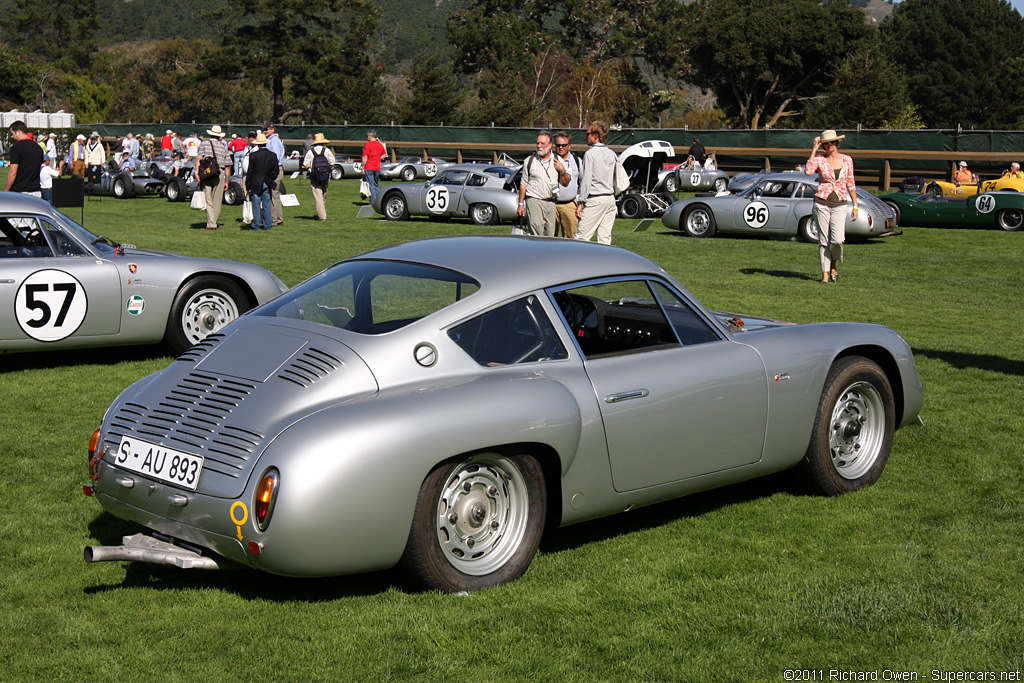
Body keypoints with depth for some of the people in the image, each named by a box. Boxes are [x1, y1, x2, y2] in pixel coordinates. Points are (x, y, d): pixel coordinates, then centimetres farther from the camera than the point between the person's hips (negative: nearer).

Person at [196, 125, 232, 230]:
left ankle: (211, 224, -10)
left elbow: (199, 158, -9)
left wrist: (197, 171, -13)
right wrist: (226, 181, 18)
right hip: (220, 173, 2)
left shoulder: (204, 143, 7)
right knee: (217, 200, 11)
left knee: (208, 200, -2)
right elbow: (228, 166, 12)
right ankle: (214, 221, 18)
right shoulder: (223, 147, 13)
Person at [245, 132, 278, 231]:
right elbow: (275, 171, 5)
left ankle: (256, 226, 2)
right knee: (267, 205, 8)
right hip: (267, 184, 3)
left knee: (256, 205, 1)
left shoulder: (253, 155, -9)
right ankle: (267, 225, 10)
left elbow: (250, 172, -7)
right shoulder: (273, 155, 1)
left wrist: (248, 186, -2)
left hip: (256, 184, -3)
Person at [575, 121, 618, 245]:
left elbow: (586, 180, -12)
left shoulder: (590, 154, -8)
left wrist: (581, 203, -10)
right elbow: (616, 180, 16)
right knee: (605, 237, 7)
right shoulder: (612, 154, 13)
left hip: (595, 200, -7)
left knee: (582, 236, -7)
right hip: (610, 199, 7)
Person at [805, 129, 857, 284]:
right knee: (823, 241, 1)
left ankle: (833, 265, 13)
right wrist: (814, 149, -14)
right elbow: (808, 171, -20)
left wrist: (855, 206, 9)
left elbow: (851, 184, 13)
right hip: (822, 203, -1)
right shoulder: (819, 160, 1)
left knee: (838, 240, -14)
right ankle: (825, 274, 10)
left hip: (839, 205, 1)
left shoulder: (847, 160, 7)